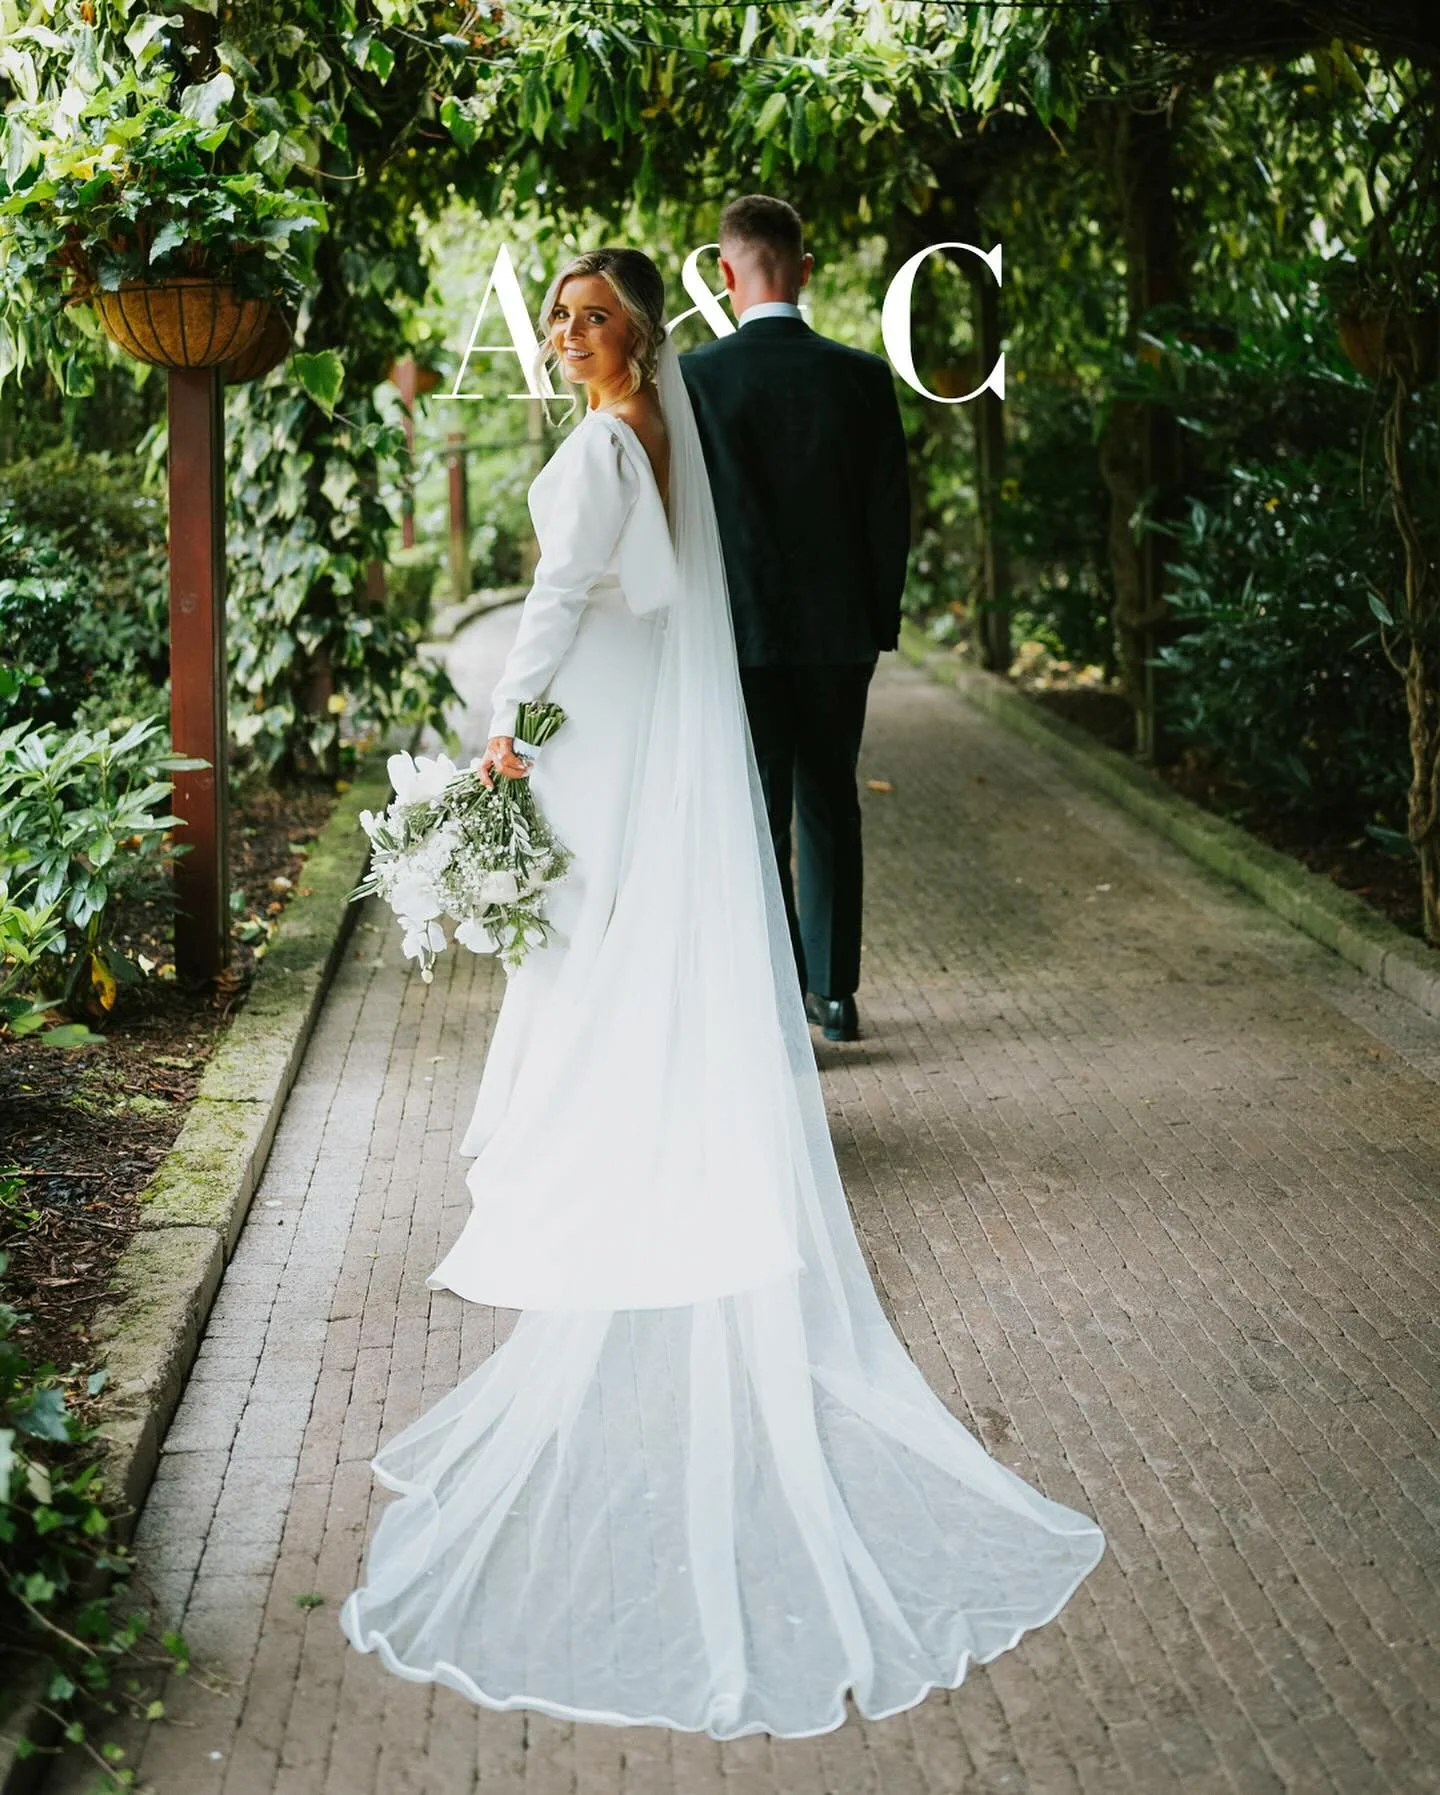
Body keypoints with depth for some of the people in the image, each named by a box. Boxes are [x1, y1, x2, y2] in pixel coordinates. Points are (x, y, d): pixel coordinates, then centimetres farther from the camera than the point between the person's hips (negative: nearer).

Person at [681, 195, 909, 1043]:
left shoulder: (694, 378, -8)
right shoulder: (862, 376, -2)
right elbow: (892, 509, 1)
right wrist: (881, 622, 12)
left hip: (737, 632, -2)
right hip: (839, 631, 3)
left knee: (757, 817, 3)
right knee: (830, 807, 15)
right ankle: (833, 991, 23)